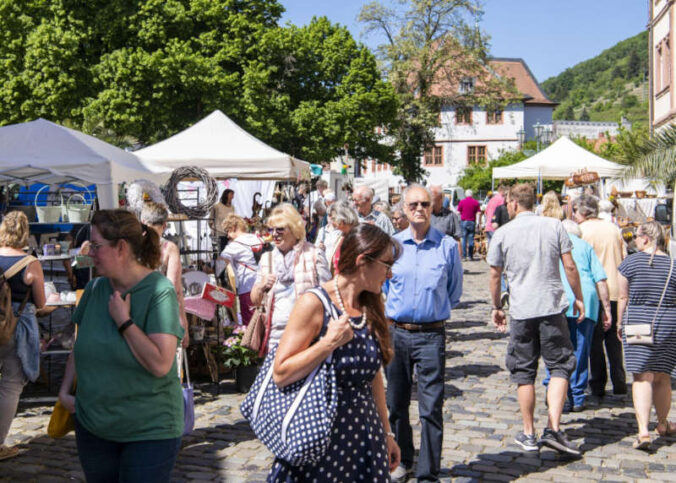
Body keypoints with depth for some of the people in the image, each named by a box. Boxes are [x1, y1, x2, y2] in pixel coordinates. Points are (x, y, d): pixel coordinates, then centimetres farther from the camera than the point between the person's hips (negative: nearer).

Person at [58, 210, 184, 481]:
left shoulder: (159, 292, -16)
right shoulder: (94, 289, 2)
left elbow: (160, 364, -24)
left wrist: (124, 321, -20)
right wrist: (65, 390, 6)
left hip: (150, 430, -5)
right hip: (92, 426, 6)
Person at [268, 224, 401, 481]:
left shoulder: (370, 308, 7)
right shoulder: (314, 303, -13)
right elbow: (280, 374, -18)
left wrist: (386, 433, 16)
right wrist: (330, 342, -25)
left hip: (366, 435, 6)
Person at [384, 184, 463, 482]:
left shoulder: (447, 246, -3)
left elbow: (455, 291, 10)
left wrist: (435, 309, 10)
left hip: (431, 335, -2)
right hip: (396, 333, 3)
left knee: (431, 409, -3)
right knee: (396, 404, 14)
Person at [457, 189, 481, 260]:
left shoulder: (462, 202, -1)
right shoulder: (476, 202, 2)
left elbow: (458, 212, -2)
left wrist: (458, 221, 13)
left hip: (464, 221, -1)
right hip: (472, 222, 1)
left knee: (464, 239, 3)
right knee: (471, 239, 5)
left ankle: (464, 256, 0)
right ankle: (470, 256, 5)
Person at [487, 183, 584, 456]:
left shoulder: (502, 233, 0)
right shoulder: (554, 226, 1)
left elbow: (495, 274, 5)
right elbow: (570, 266, 0)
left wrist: (496, 306, 17)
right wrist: (578, 298, 12)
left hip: (521, 310, 0)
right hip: (553, 307, 0)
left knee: (524, 372, 10)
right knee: (560, 366, 7)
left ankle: (529, 434, 16)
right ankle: (553, 429, -5)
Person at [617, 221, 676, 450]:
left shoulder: (630, 262, -4)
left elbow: (623, 297, -1)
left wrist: (620, 323, 10)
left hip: (637, 323, -2)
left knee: (642, 377, -3)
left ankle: (643, 431, -14)